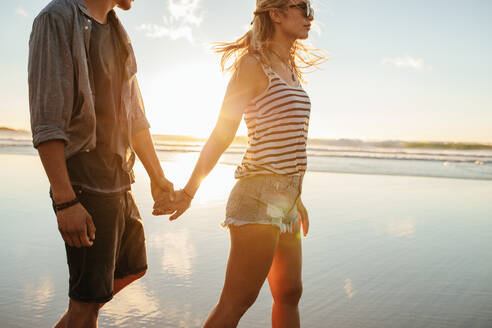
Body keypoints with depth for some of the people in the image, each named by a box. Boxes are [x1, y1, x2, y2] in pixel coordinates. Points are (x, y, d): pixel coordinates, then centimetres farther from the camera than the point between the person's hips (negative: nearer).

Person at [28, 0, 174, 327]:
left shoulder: (118, 34, 15)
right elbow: (47, 122, -19)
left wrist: (158, 177, 19)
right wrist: (65, 201, -24)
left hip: (120, 183, 9)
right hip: (85, 185, -9)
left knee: (133, 268, 21)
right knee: (88, 298, -2)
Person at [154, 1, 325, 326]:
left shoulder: (291, 69, 17)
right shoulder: (253, 64, -7)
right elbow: (221, 135, -8)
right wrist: (189, 192, -8)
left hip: (285, 200, 9)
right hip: (260, 194, -9)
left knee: (289, 294, 14)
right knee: (237, 301, -7)